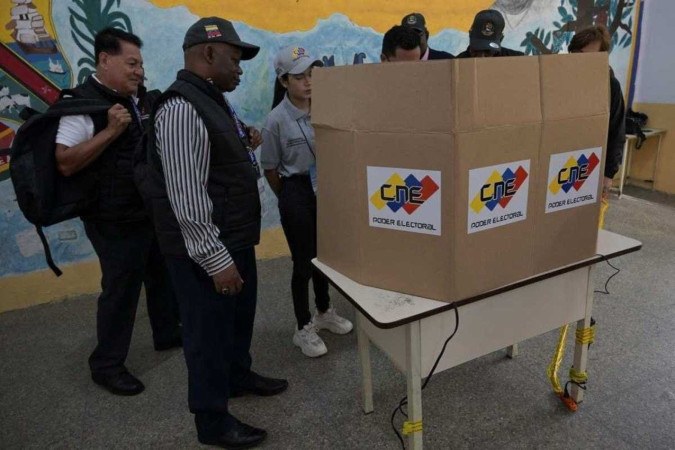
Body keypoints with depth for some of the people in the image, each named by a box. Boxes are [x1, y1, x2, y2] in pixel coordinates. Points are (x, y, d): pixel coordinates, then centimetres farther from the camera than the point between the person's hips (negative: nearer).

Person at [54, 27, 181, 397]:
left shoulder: (136, 100, 9)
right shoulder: (83, 102, -15)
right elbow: (65, 163, -23)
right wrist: (110, 130, -28)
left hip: (152, 211, 8)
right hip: (115, 221, -8)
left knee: (163, 275, 19)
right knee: (121, 289, 3)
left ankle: (167, 334, 40)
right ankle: (106, 365, 22)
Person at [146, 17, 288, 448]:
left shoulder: (214, 100, 12)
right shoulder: (182, 109, -21)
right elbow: (187, 198, -26)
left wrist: (246, 146, 10)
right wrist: (216, 259, -24)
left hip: (236, 238, 10)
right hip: (205, 250, -10)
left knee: (239, 315, 24)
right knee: (209, 330, 5)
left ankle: (238, 375, 48)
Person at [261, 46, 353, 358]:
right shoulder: (276, 121, -14)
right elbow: (270, 170, -5)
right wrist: (288, 199, 3)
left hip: (326, 190, 5)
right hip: (296, 192, -4)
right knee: (303, 260, 4)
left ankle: (323, 312, 42)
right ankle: (303, 329, 23)